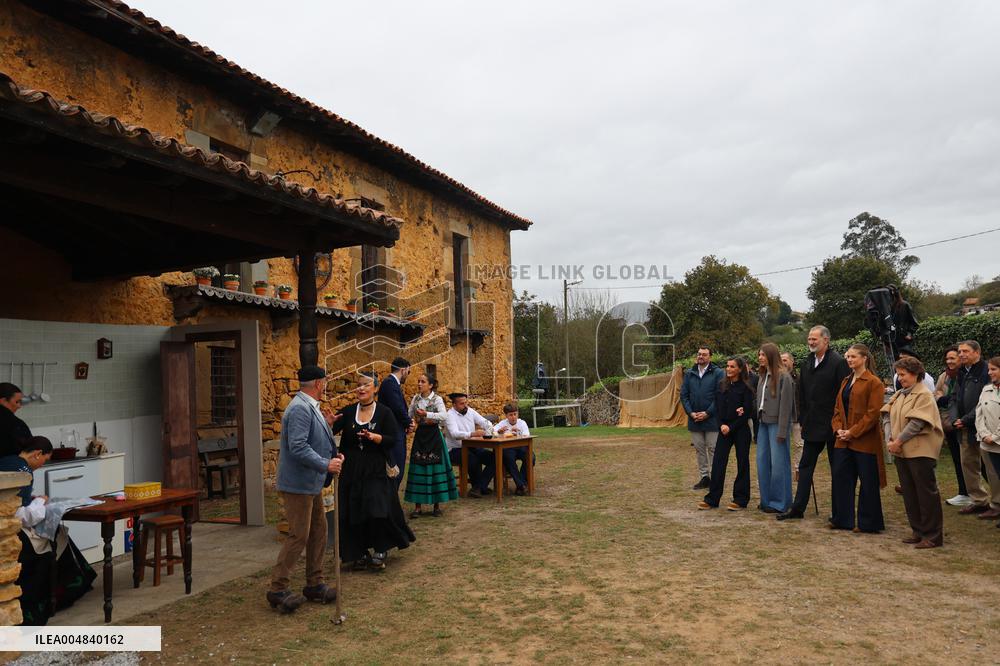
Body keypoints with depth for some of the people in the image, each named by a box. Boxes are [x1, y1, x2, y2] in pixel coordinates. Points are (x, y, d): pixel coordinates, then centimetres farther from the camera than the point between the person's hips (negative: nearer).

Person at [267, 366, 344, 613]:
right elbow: (298, 447, -28)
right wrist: (326, 465, -27)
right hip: (298, 484, -10)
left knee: (318, 532, 14)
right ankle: (278, 589, 8)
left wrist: (326, 425, 7)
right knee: (298, 536, -4)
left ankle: (314, 583, 25)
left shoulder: (310, 407, 11)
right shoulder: (300, 409, -20)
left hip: (311, 483, 10)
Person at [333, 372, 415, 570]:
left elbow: (393, 440, -8)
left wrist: (374, 437, -24)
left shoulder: (384, 412, -3)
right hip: (352, 470, 3)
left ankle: (380, 552, 14)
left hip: (377, 471, -3)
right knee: (353, 513, 4)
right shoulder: (348, 411, 4)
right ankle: (360, 553, 20)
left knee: (377, 511, -6)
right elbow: (331, 431, -8)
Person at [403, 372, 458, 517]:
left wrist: (427, 414, -33)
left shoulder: (437, 399, -8)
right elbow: (409, 416, 14)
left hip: (434, 437, -4)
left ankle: (437, 506, 11)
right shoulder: (415, 399, 6)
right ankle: (418, 507, 9)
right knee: (418, 470, 3)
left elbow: (444, 416, -23)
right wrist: (411, 424, -7)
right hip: (419, 436, 4)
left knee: (435, 468, -1)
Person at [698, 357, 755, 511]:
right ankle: (712, 499, 6)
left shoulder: (745, 387, -6)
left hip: (740, 429, -4)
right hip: (724, 428, 4)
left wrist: (731, 427, -12)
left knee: (742, 464, 4)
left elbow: (747, 412, -9)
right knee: (718, 462, 1)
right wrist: (721, 425, -5)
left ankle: (740, 500, 13)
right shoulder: (722, 385, 8)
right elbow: (718, 407, 9)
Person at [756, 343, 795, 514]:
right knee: (762, 462, 9)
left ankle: (779, 503, 9)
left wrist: (782, 431, -15)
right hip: (763, 424, 8)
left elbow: (785, 405, -14)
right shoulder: (763, 377, 12)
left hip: (776, 424, -8)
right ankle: (766, 500, 20)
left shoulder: (783, 377, -11)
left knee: (778, 463, -1)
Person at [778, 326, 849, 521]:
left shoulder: (838, 362, -11)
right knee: (805, 465, 7)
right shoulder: (806, 364, 9)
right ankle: (798, 508, 12)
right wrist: (803, 420, 10)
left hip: (833, 425, -6)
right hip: (812, 425, 6)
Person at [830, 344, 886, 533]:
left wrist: (853, 432, -17)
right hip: (844, 441, 7)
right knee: (841, 479, 9)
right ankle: (843, 519, 20)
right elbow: (838, 408, 15)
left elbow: (873, 413, -15)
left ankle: (868, 523, 15)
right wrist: (838, 429, -1)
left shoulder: (874, 383, -9)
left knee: (868, 483, 3)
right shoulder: (845, 381, 15)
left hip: (865, 441, -7)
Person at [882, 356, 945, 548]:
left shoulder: (924, 395, -10)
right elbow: (887, 417, 7)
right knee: (909, 493, 13)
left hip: (920, 451, -7)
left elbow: (917, 422, -17)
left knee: (926, 493, 0)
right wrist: (889, 440, -7)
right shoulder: (899, 395, 12)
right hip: (901, 452, 7)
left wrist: (899, 441, -15)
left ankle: (932, 535, 8)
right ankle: (918, 530, 23)